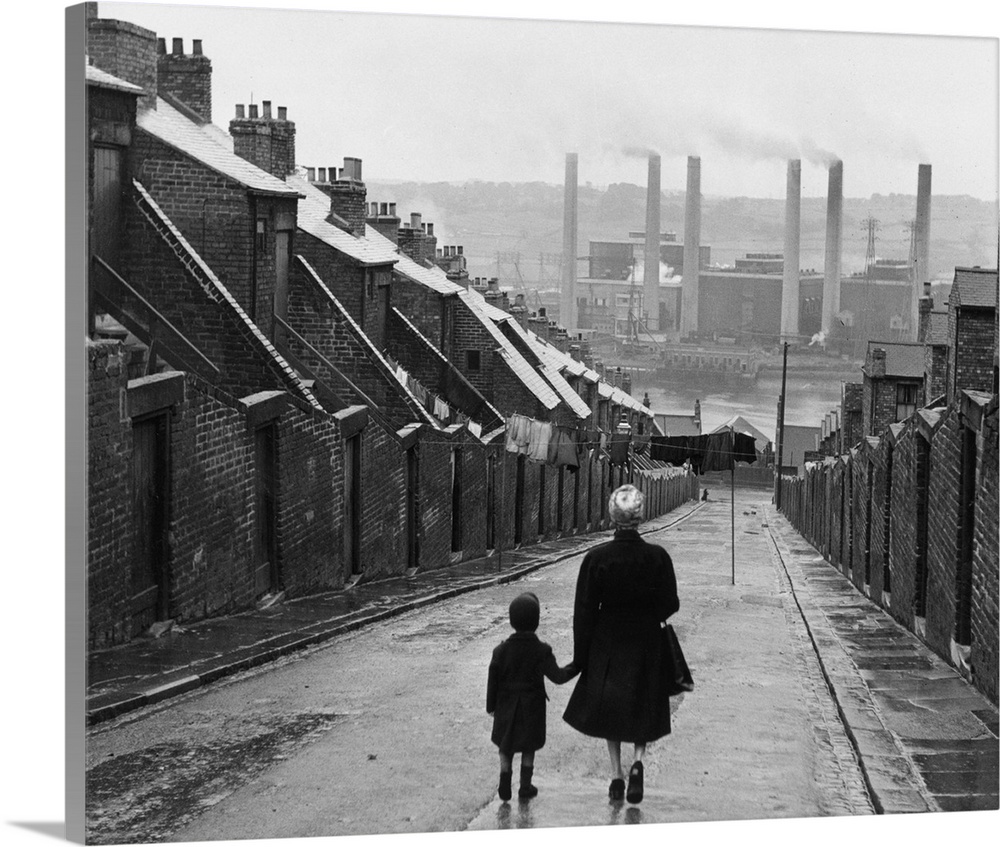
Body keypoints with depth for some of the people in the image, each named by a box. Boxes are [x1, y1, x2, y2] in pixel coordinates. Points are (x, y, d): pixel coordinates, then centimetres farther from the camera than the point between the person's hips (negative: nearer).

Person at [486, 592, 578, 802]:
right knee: (529, 747, 14)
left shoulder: (502, 650, -10)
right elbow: (558, 676, -15)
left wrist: (491, 706, 5)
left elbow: (493, 680, -5)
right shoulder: (541, 651, -15)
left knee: (506, 746, 14)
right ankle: (525, 786, 16)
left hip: (506, 705, 1)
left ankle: (505, 785, 8)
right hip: (532, 706, -1)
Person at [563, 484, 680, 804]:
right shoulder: (657, 557, -14)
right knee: (643, 707, 16)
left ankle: (616, 774, 17)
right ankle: (637, 759, -8)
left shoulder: (596, 558, -14)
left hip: (607, 643, 0)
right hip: (646, 643, 0)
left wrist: (581, 656, 0)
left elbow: (584, 611, -9)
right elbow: (670, 605, -6)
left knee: (610, 708, 17)